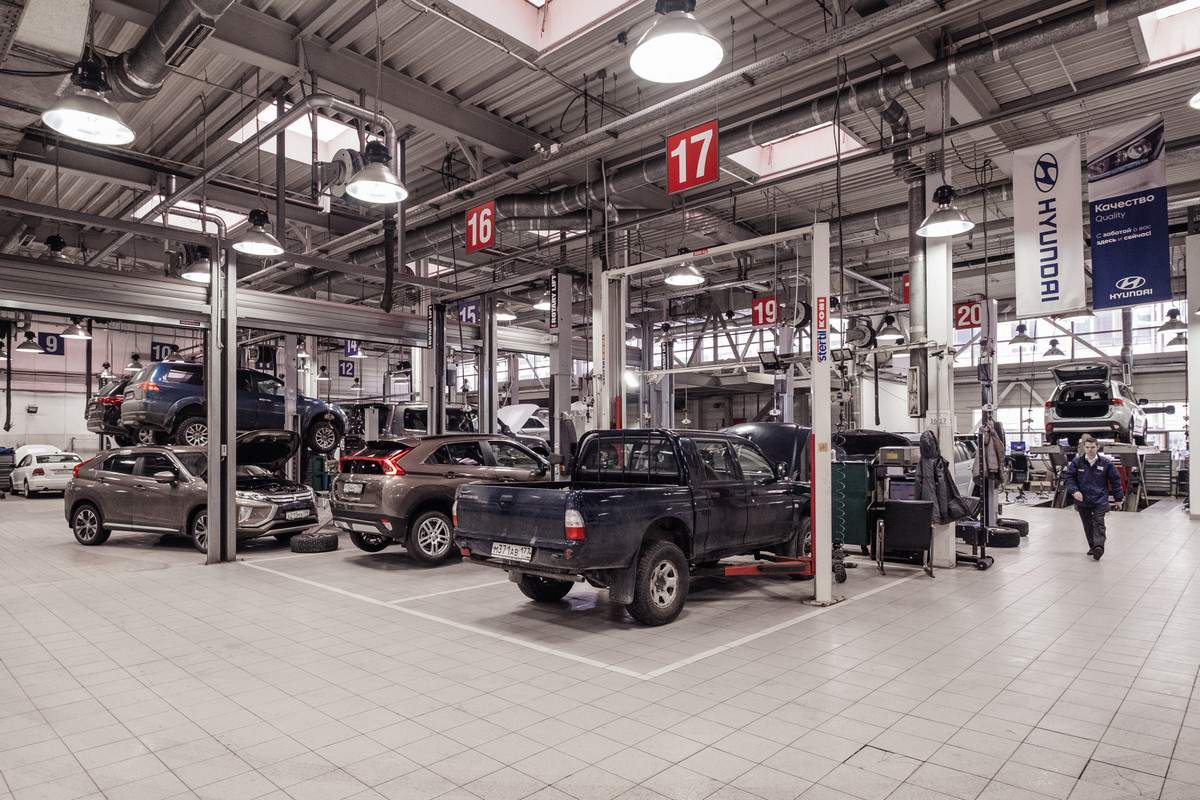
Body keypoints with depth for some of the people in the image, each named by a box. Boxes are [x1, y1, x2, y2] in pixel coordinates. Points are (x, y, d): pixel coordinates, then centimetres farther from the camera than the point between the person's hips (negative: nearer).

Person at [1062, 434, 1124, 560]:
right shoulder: (1077, 461, -3)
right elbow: (1068, 476, 1)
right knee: (1088, 525, 11)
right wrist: (1074, 490, -13)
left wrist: (1118, 497, 7)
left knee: (1098, 524, -11)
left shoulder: (1106, 463, -4)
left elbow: (1115, 480, 5)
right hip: (1083, 500, 2)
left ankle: (1098, 546, -20)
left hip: (1100, 500, -2)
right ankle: (1093, 546, 23)